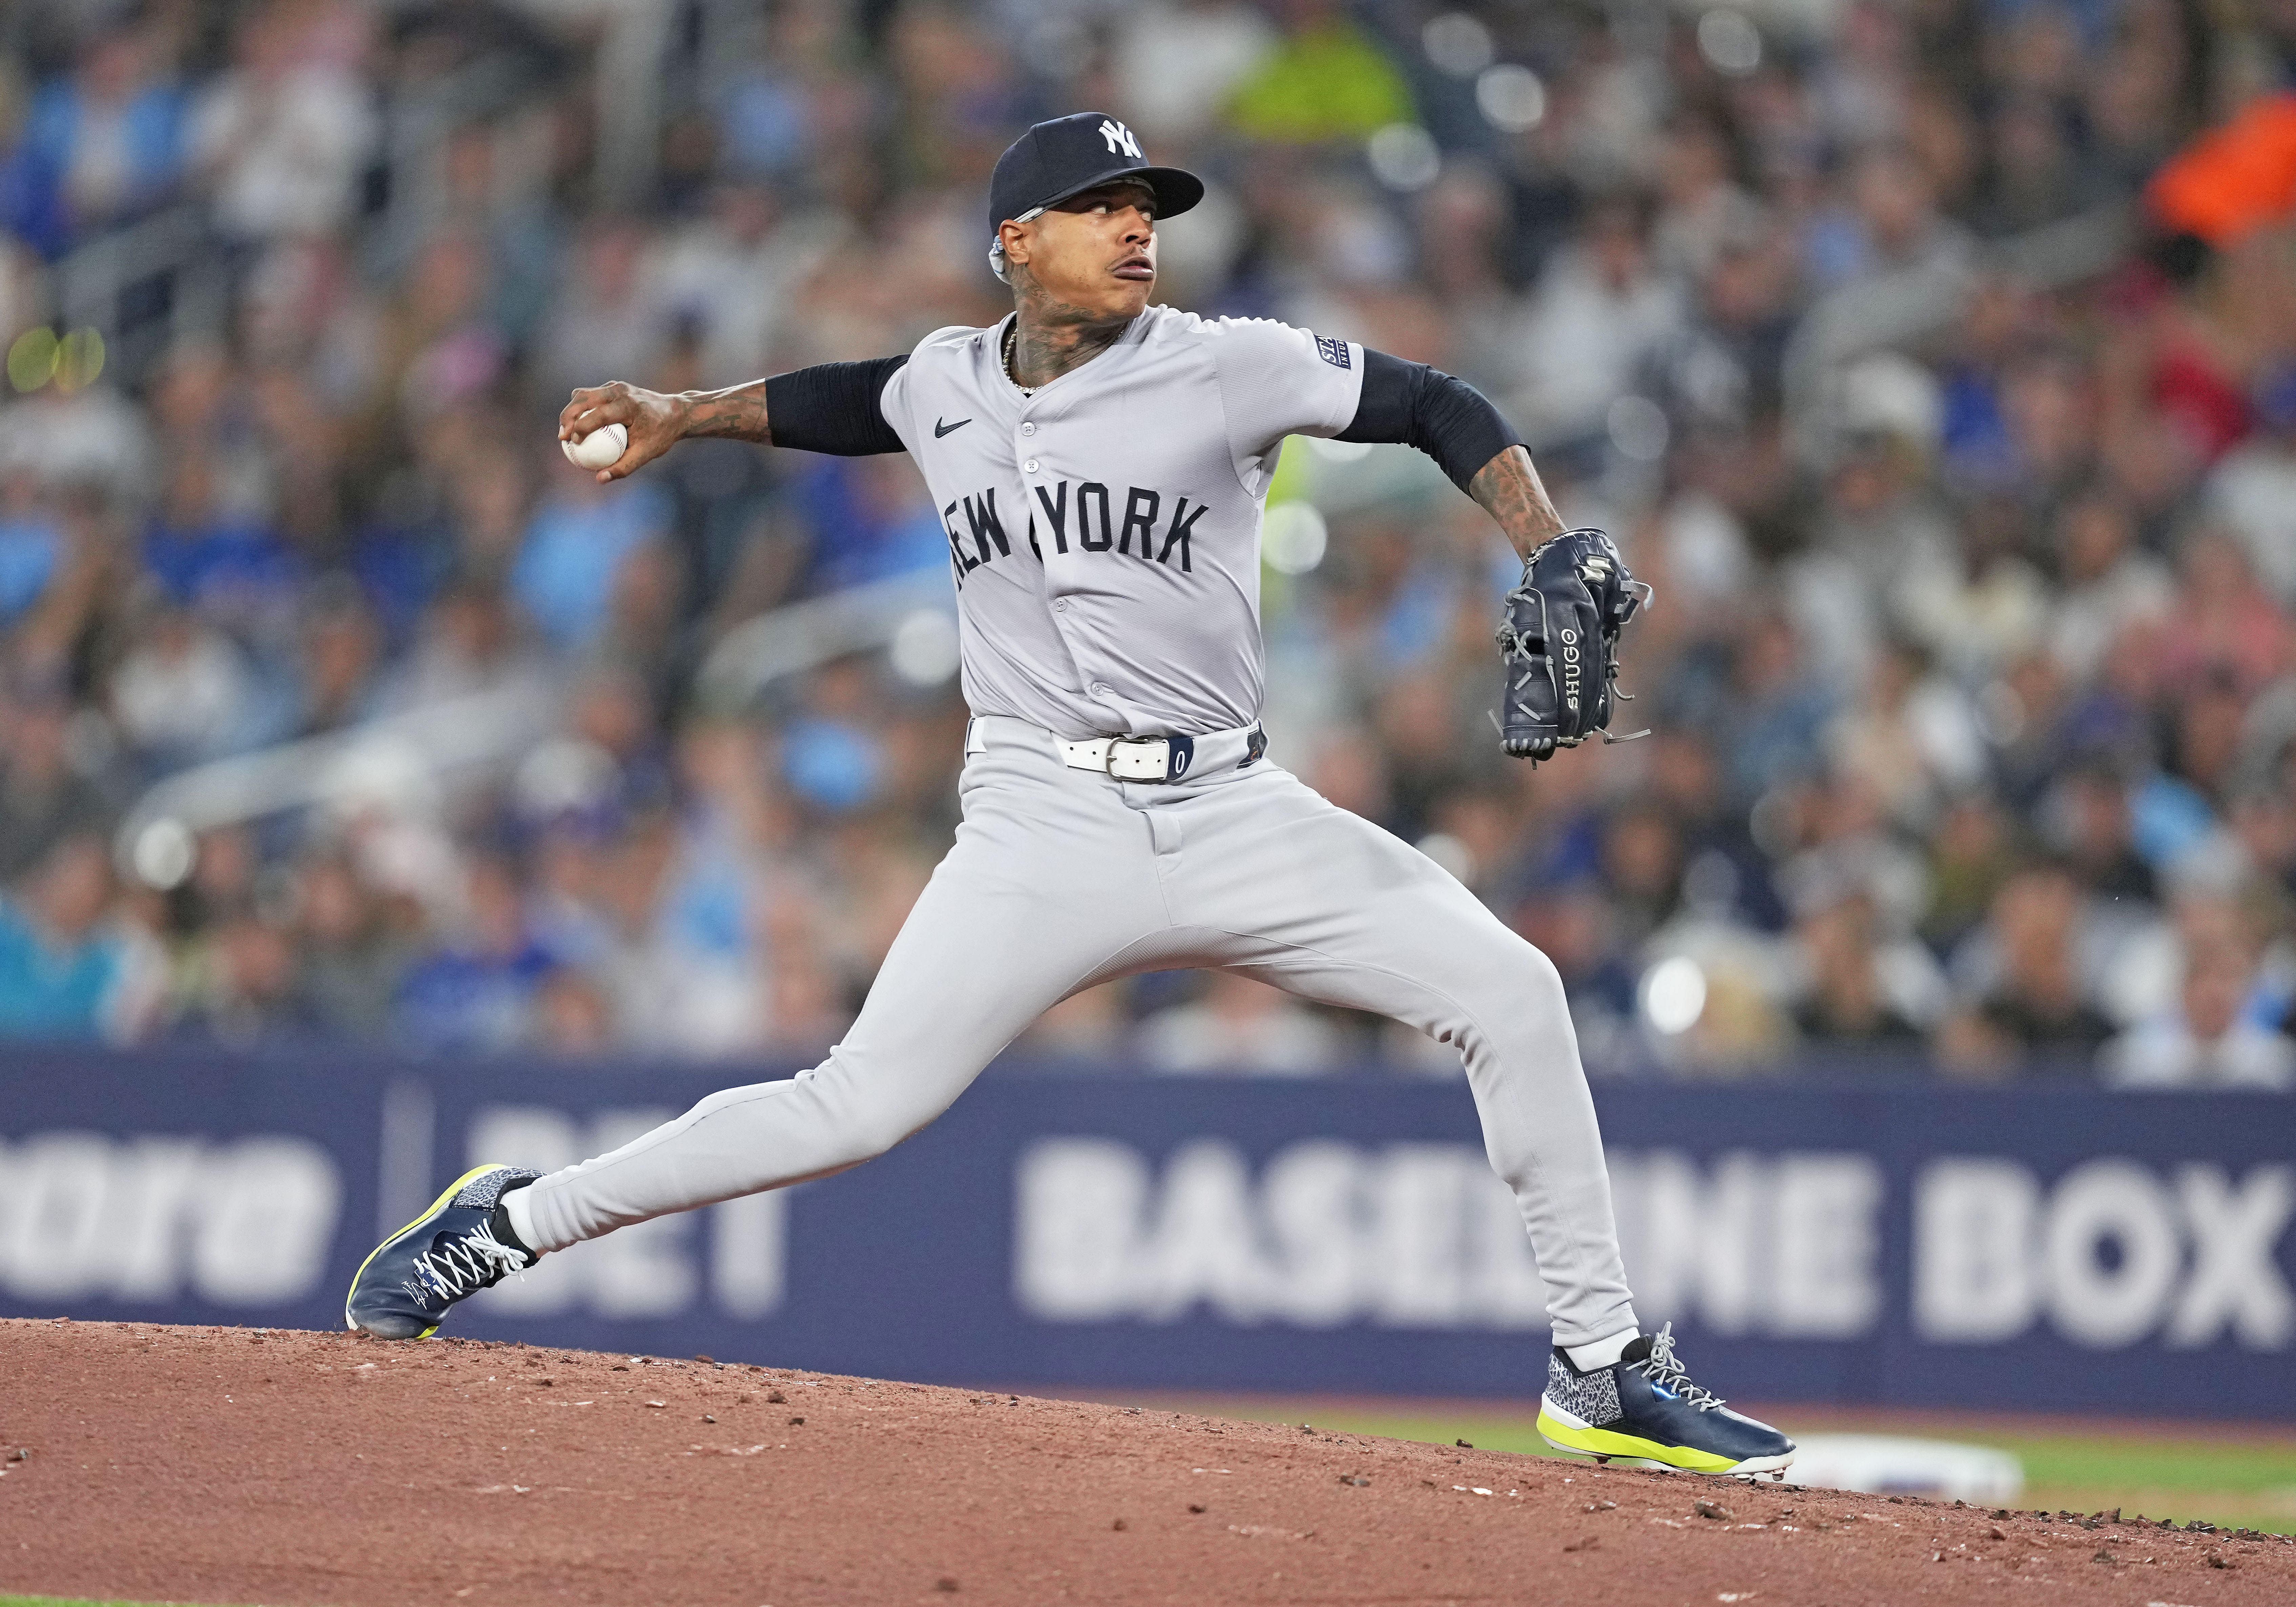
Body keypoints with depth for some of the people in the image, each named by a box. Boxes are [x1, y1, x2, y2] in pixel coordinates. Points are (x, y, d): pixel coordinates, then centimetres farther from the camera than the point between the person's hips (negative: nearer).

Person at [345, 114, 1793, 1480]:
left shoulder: (1221, 369, -3)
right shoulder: (948, 386, 6)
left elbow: (1437, 408, -3)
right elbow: (850, 400, 31)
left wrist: (1551, 557, -17)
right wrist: (685, 415, 25)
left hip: (1231, 812, 0)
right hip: (1045, 828, 0)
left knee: (1510, 993, -12)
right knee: (859, 1106, -12)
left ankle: (1607, 1374, -1)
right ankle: (506, 1226, 4)